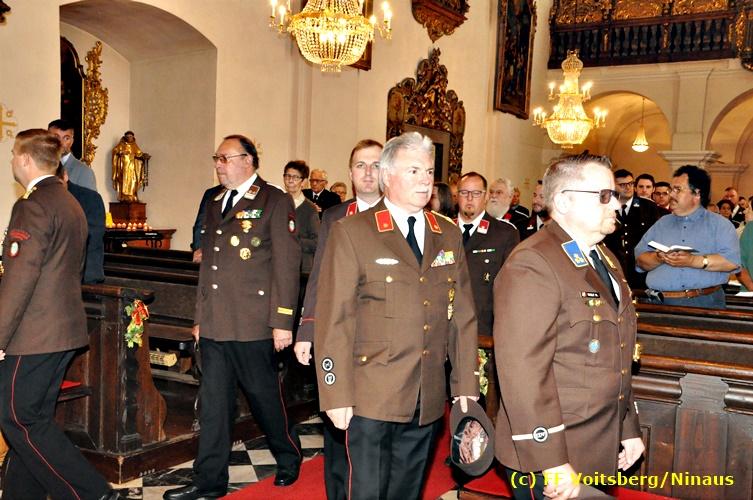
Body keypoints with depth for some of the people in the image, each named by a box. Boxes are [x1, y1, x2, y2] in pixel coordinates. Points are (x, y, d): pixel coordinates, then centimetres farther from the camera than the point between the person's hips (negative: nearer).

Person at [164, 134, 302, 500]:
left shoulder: (275, 202, -6)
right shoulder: (215, 204, 16)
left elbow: (286, 265, -10)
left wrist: (282, 321, -14)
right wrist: (200, 316, 17)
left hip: (253, 324, -6)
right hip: (214, 324, 6)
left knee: (263, 394, 8)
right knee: (213, 401, 10)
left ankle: (289, 459, 32)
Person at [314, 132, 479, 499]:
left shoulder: (449, 236, 9)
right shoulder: (351, 232, -6)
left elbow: (462, 316, 9)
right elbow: (333, 319, -10)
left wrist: (466, 387, 6)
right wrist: (337, 396, -13)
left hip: (428, 401, 5)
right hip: (371, 398, -4)